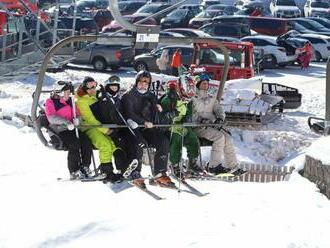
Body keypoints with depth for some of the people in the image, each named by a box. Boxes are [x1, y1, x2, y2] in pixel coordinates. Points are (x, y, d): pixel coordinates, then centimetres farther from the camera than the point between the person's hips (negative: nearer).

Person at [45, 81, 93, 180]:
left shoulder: (70, 101, 21)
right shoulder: (50, 101, 2)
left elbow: (77, 113, 21)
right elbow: (51, 118, -13)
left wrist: (77, 119, -5)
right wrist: (65, 122, -27)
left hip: (71, 128, 6)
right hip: (59, 130, -6)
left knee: (86, 141, -20)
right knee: (74, 144, -30)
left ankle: (85, 167, -10)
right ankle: (74, 172, -22)